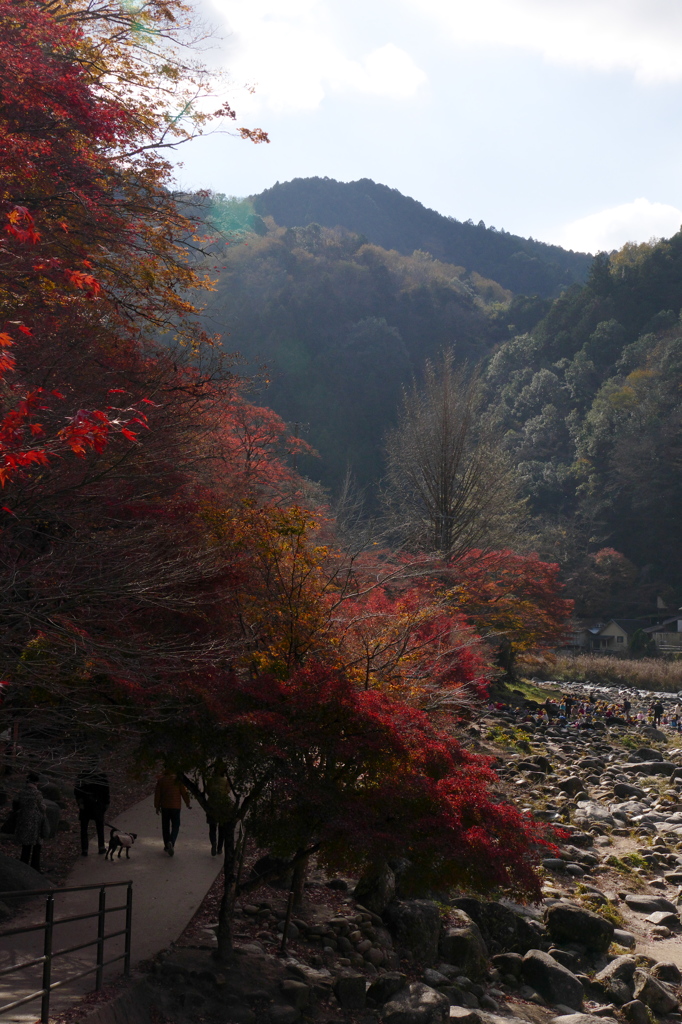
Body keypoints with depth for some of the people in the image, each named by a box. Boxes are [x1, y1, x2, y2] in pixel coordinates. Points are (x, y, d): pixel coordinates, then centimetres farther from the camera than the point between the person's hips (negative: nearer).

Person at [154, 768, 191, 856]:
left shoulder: (161, 779, -2)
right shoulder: (178, 779, -7)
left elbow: (157, 794, 2)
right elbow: (184, 792, -5)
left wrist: (157, 806, 11)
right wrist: (188, 804, 7)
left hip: (164, 806, 2)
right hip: (175, 806, -2)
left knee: (165, 826, 14)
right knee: (175, 826, 4)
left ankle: (167, 845, 19)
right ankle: (171, 842, -20)